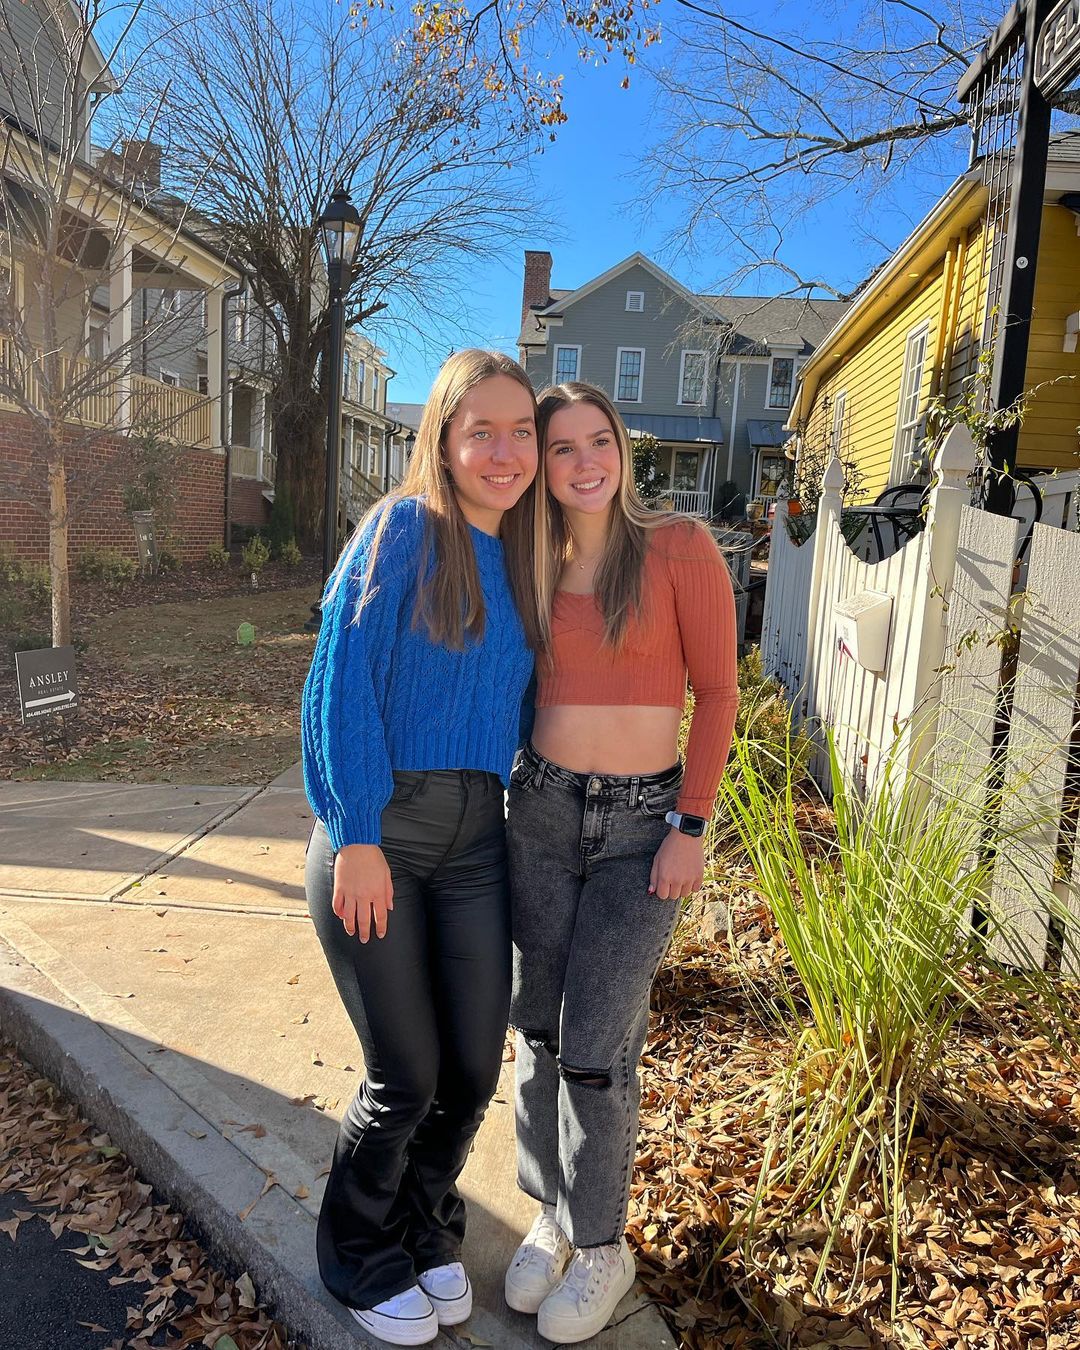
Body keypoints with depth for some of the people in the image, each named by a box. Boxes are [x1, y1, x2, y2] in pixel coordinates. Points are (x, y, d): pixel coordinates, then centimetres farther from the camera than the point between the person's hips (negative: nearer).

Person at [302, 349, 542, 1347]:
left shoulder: (520, 557, 11)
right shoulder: (404, 528, -7)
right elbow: (342, 682, -13)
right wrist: (358, 839, -17)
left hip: (475, 835, 6)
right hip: (378, 827, -5)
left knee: (474, 1067, 10)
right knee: (406, 1077, 4)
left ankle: (426, 1229, 41)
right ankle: (359, 1262, 34)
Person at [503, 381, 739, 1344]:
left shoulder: (679, 546, -7)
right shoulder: (534, 570, 5)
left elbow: (716, 691, -7)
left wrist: (692, 828, -10)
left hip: (642, 823, -3)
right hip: (541, 808, 4)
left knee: (595, 1047, 0)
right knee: (539, 1029, 11)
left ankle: (601, 1247, 26)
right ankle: (552, 1213, 35)